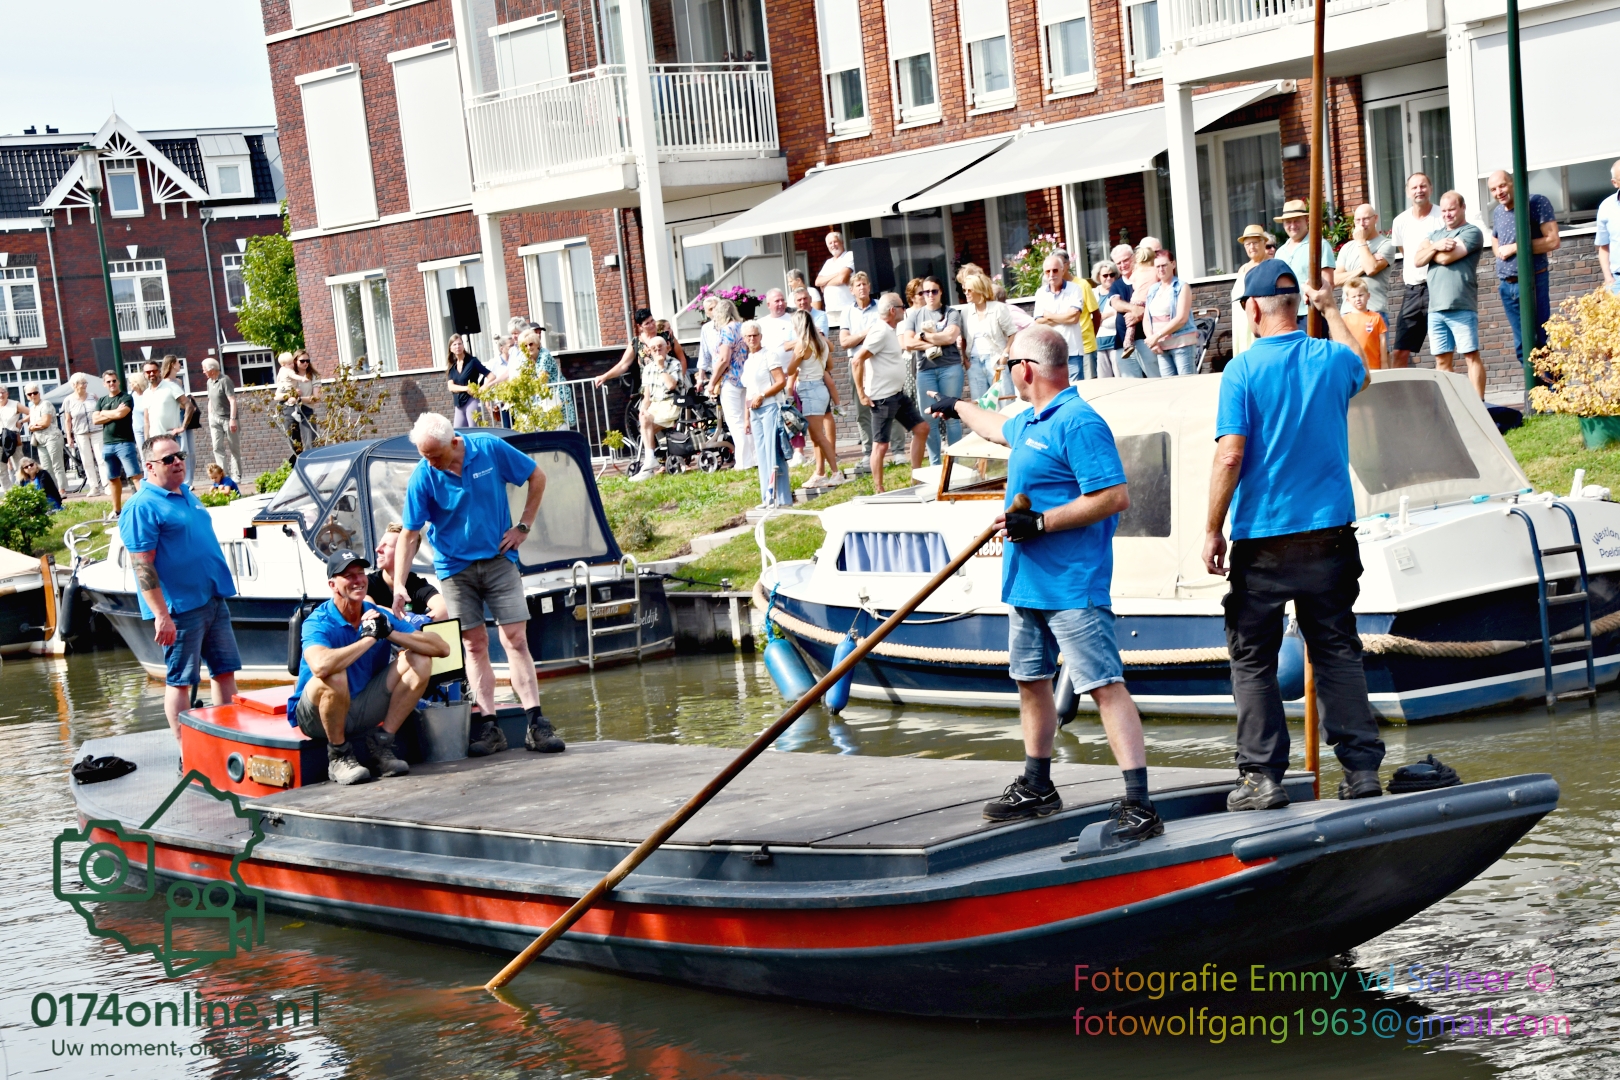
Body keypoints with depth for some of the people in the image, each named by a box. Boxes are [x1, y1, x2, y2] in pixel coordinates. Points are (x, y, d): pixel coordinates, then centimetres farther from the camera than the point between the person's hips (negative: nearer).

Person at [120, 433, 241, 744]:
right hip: (180, 609, -8)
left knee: (226, 671, 11)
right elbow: (143, 567, -18)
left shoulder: (187, 494, 14)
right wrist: (161, 616, -23)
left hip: (214, 600, 9)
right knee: (180, 680, -1)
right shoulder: (143, 507, -13)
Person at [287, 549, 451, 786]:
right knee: (335, 676, -37)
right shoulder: (318, 623, -18)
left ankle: (381, 741, -2)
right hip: (316, 714, -5)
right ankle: (338, 755, -13)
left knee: (420, 661, -9)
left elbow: (442, 648, -8)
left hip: (365, 709, 5)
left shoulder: (379, 616, -2)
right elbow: (320, 666, -43)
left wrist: (391, 633, -21)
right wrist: (369, 637, -29)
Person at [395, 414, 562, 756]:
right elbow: (409, 534, -9)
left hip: (498, 558, 0)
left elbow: (537, 477, 2)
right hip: (454, 566, 1)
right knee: (475, 645, 0)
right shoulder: (422, 477, -12)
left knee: (516, 638, -7)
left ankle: (536, 724, -10)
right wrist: (399, 585, -17)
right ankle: (488, 727, 2)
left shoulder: (490, 448, -12)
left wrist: (523, 526, -2)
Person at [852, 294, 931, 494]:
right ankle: (879, 491, 4)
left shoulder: (888, 331, 12)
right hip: (883, 397, -10)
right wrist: (862, 394, -20)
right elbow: (857, 360, -24)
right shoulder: (881, 332, -18)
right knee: (881, 444, -4)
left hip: (898, 394, 10)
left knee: (921, 428, 12)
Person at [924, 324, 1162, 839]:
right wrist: (957, 406, 58)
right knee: (1031, 681, 17)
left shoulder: (1079, 423, -16)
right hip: (1027, 584, 11)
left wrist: (1042, 522, -22)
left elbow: (1115, 496, -22)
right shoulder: (1030, 422, 17)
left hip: (1072, 588, -10)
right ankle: (1037, 787, 30)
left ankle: (1139, 805, -16)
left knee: (1105, 686, -13)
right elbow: (997, 428, 42)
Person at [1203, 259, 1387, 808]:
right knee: (1338, 651, 12)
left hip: (1262, 538, -4)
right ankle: (1362, 767, 11)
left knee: (1253, 660, 6)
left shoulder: (1242, 370, -10)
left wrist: (1212, 530, -6)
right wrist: (1332, 311, 40)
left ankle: (1263, 777, 4)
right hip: (1329, 533, 4)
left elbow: (1230, 455, -14)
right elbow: (1359, 374, 30)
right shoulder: (1333, 359, 4)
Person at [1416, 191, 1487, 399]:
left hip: (1461, 307, -6)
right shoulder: (1435, 234, 22)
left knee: (1471, 356, -6)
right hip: (1435, 309, 6)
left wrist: (1429, 250, 6)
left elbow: (1447, 257, -12)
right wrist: (1435, 246, -8)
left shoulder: (1472, 232, 0)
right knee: (1442, 360, 6)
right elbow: (1418, 260, 9)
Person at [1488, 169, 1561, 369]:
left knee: (1541, 343, -7)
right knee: (1522, 346, 7)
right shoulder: (1497, 212, 13)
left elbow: (1553, 241, -15)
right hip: (1506, 286, 7)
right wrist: (1499, 251, 9)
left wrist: (1514, 248, -14)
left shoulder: (1537, 203, -8)